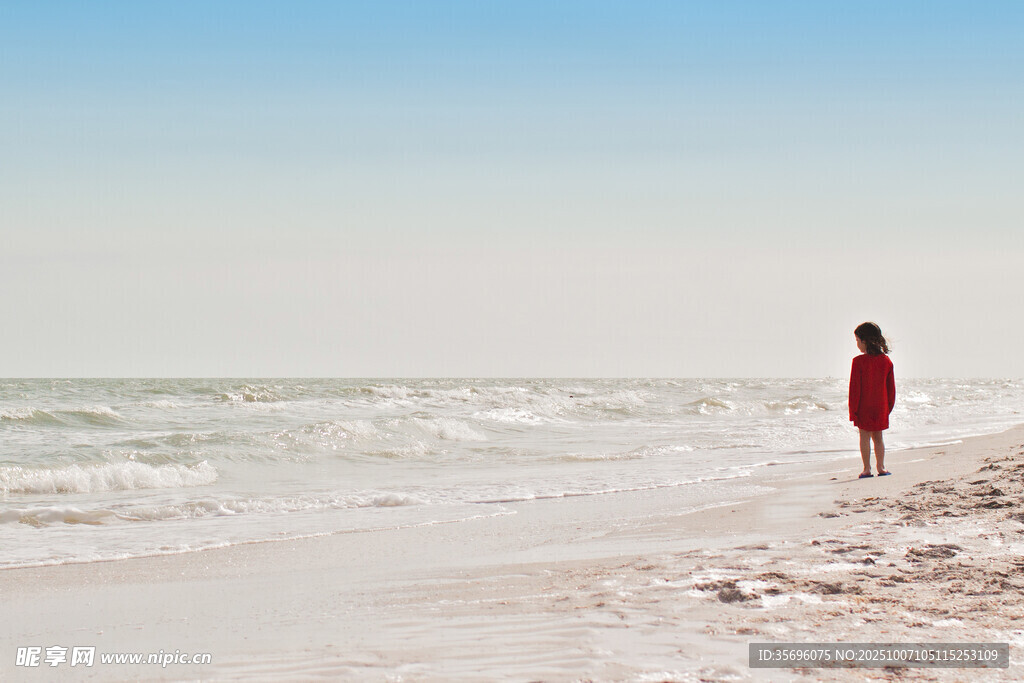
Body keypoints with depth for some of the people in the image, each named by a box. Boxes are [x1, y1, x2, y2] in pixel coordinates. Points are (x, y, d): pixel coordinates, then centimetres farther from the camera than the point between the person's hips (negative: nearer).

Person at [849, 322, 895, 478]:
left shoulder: (859, 361, -13)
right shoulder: (886, 361, 1)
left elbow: (855, 388, -11)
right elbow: (891, 387, 6)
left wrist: (853, 409, -6)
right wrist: (889, 406, 16)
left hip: (863, 407, -4)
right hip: (881, 407, 4)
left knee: (865, 437, 4)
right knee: (878, 437, 14)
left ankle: (867, 468, 2)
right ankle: (881, 467, 13)